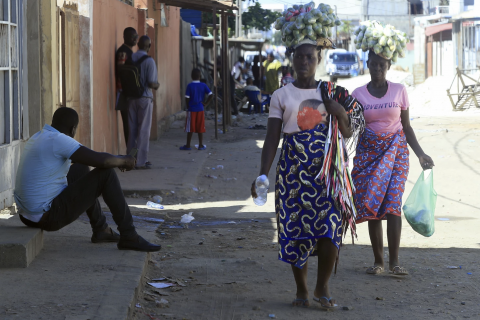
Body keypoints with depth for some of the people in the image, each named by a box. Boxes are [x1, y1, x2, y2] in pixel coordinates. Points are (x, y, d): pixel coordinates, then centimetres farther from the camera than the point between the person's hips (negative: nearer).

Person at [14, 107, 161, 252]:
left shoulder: (37, 138, 12)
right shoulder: (57, 140, -18)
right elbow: (102, 161, -23)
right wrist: (123, 160, -2)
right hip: (50, 216, -10)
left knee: (81, 169, 28)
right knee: (106, 173, -6)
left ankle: (100, 229, 36)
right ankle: (128, 236, 0)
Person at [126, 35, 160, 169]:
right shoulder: (149, 61, -12)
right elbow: (151, 83, -16)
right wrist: (157, 85, 6)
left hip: (131, 98, 5)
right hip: (145, 98, -5)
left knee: (132, 129, 11)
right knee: (143, 130, 0)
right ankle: (141, 161, 0)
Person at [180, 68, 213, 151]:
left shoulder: (190, 86, -9)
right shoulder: (203, 85, -1)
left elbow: (187, 98, -11)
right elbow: (211, 95, -6)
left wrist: (188, 106, 4)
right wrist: (205, 103, 2)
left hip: (191, 110, -2)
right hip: (200, 110, 2)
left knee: (190, 128, 3)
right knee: (200, 128, 8)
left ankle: (188, 145, 7)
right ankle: (201, 145, 9)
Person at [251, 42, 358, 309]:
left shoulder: (331, 93, 10)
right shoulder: (282, 96, 6)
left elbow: (348, 134, 11)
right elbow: (272, 138, 3)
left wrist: (342, 114, -8)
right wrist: (263, 174, -6)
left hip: (325, 167, 0)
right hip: (293, 167, 0)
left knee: (330, 225, -12)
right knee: (296, 228, 0)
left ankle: (323, 287, 5)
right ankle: (302, 290, 14)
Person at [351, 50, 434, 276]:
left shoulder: (399, 91, 2)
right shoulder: (358, 94, 2)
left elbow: (406, 126, 7)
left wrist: (420, 154, 1)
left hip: (395, 150, -1)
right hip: (368, 152, 1)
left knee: (392, 203, -11)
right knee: (372, 206, 0)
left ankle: (394, 261, -10)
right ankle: (378, 260, 8)